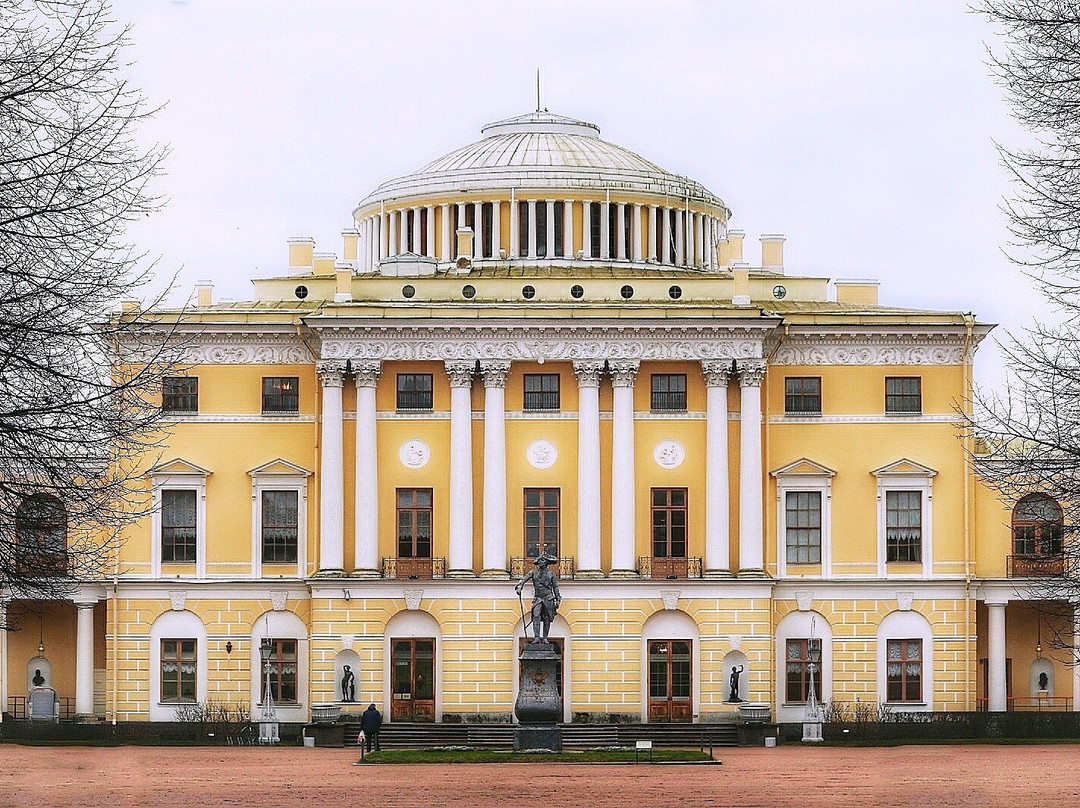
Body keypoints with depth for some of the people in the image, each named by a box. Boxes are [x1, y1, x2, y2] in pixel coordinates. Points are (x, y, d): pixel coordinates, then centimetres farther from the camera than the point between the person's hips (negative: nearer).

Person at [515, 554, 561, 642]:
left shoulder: (551, 574, 9)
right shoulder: (534, 573, 9)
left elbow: (555, 587, 11)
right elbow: (524, 579, 2)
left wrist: (558, 600, 8)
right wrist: (519, 587, -18)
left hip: (548, 598, 0)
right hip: (538, 598, 0)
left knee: (547, 619, 1)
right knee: (536, 616, -17)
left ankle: (545, 638, 9)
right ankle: (536, 637, -21)